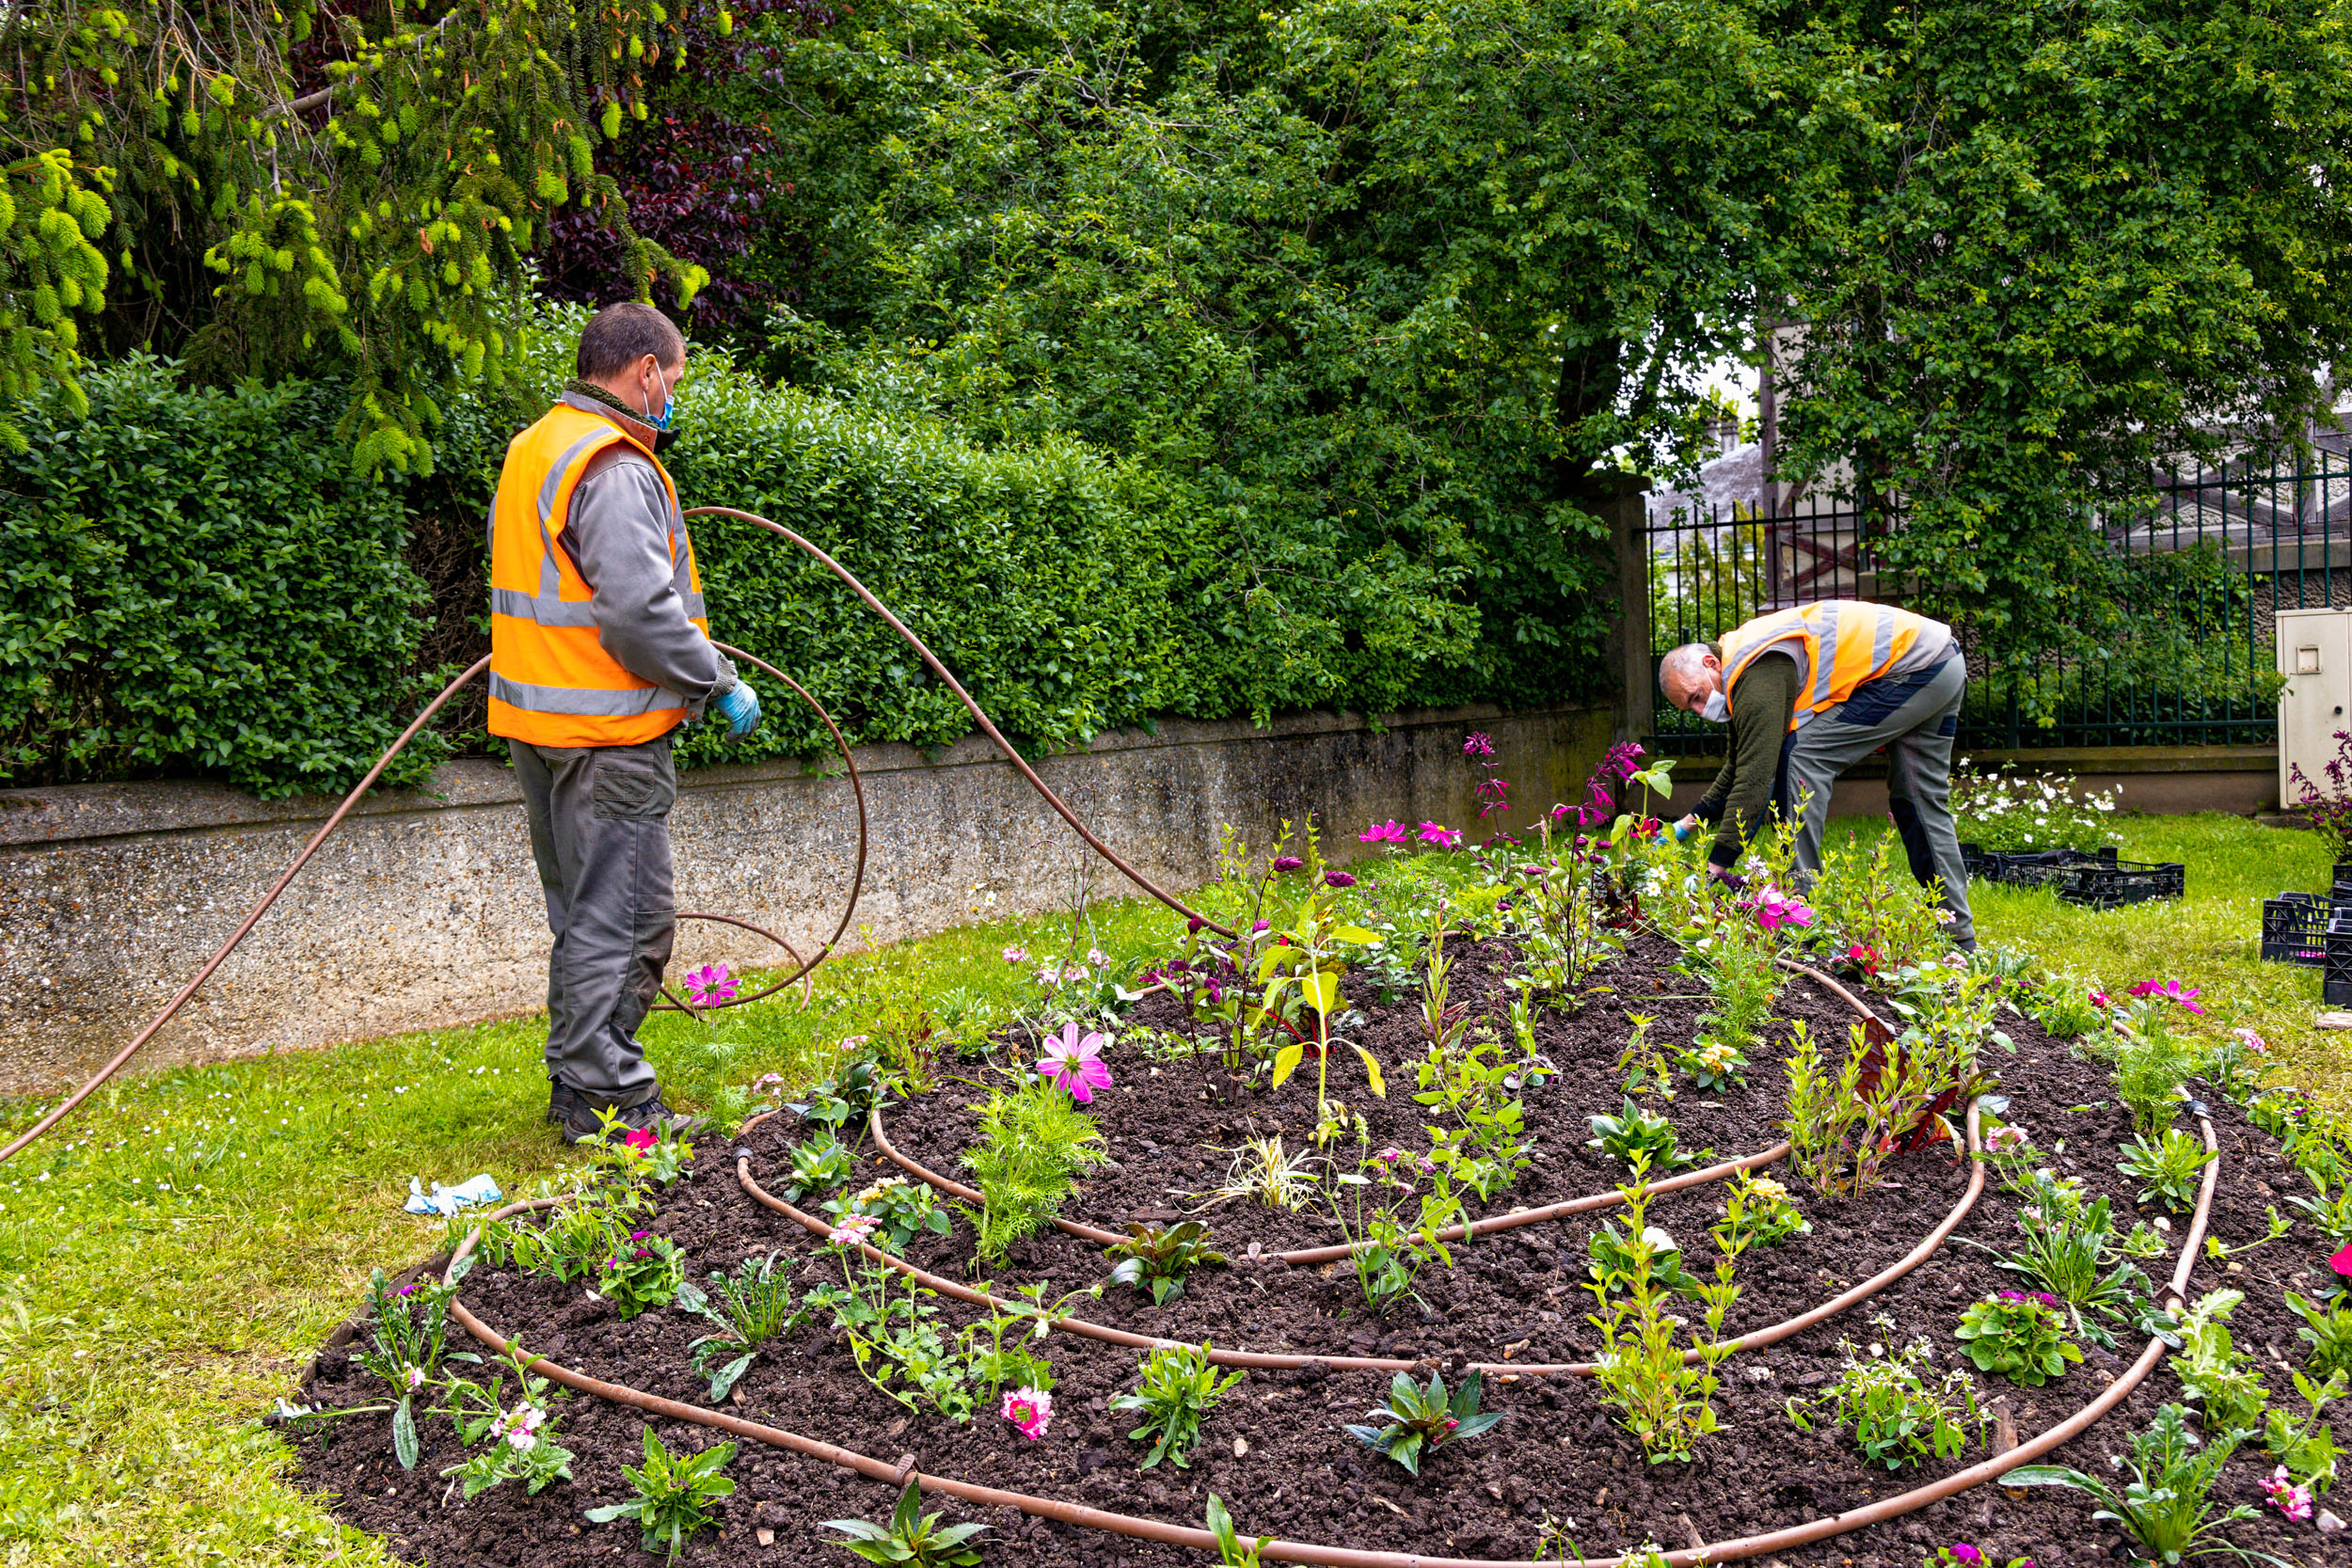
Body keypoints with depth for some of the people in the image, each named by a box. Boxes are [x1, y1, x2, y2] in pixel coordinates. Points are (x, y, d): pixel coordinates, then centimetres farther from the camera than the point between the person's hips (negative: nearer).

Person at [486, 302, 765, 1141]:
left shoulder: (532, 449, 16)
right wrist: (717, 680, -14)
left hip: (539, 713, 10)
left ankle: (578, 1076, 27)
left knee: (585, 910, 19)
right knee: (622, 915, -2)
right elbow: (640, 607, -25)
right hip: (606, 727, -10)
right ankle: (606, 1099, 4)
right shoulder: (614, 466, -17)